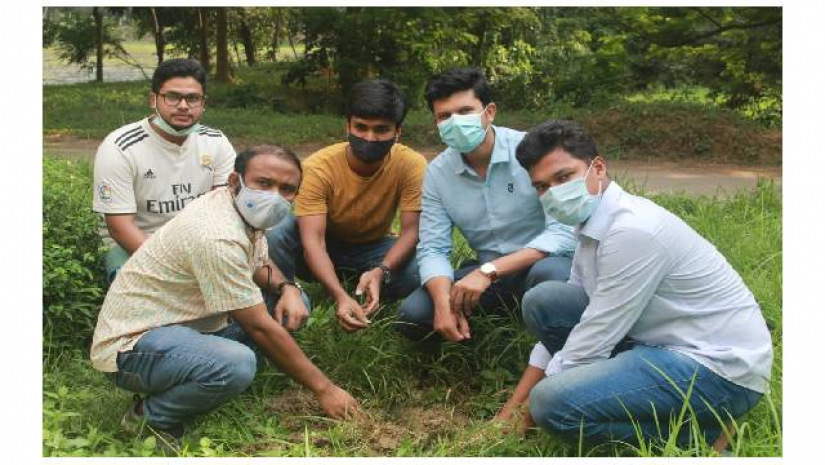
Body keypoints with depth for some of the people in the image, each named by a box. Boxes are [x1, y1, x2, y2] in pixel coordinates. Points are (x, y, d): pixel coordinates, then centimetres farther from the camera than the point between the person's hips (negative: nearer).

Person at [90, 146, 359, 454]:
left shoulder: (244, 210, 0)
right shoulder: (217, 237, -28)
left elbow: (260, 265, 19)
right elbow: (260, 327, -24)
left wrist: (286, 288, -5)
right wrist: (322, 388, -16)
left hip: (184, 324, 10)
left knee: (292, 305, 3)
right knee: (237, 364, -38)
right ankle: (151, 417, -7)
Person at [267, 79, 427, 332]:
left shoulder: (411, 165, -24)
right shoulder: (318, 167, -28)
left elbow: (412, 231, -24)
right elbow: (313, 241, -35)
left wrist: (381, 271, -45)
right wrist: (340, 295, -52)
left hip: (373, 250, 1)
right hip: (324, 251, -1)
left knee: (420, 269, -30)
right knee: (277, 232, -32)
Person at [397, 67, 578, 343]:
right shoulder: (437, 173, -3)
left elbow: (563, 232, -24)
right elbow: (433, 248, -5)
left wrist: (489, 271, -32)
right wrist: (444, 302, -27)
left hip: (545, 261, -3)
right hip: (487, 273, 4)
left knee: (548, 274, -38)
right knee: (413, 314, -16)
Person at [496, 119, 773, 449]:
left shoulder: (632, 230, -24)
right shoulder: (593, 223, 4)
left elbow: (589, 344, -20)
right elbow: (559, 321, 10)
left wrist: (525, 418, -8)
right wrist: (511, 409, 8)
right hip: (666, 345, 9)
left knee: (552, 402, -24)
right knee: (542, 301, 0)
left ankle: (698, 431, -6)